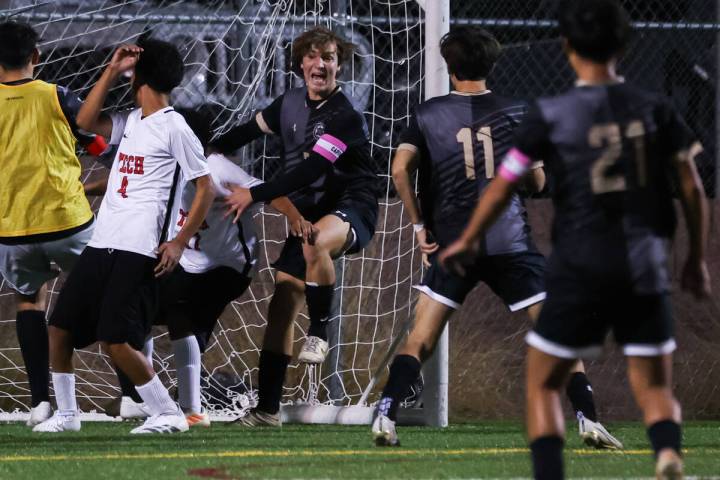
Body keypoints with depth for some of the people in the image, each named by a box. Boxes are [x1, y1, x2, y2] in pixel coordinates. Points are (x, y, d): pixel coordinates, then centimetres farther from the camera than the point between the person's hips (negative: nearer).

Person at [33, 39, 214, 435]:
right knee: (60, 328, 8)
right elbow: (86, 121, 14)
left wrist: (179, 243, -13)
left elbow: (206, 188, -7)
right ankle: (66, 414, 21)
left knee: (116, 341, -16)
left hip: (139, 251, -8)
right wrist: (112, 70, 7)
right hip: (101, 245, 8)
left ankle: (168, 414, -4)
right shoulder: (131, 122, 15)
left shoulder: (175, 128, -7)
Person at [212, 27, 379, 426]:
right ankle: (267, 409, 6)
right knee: (282, 303, -1)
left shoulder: (345, 118, -18)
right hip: (308, 211, 7)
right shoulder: (290, 103, 4)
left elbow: (309, 171, -27)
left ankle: (319, 334, -25)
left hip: (350, 209, -7)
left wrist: (254, 195, -28)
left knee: (316, 242, -42)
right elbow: (250, 130, 21)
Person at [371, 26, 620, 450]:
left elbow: (401, 168, -6)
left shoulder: (430, 114, 5)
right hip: (511, 241, 0)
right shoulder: (517, 112, 4)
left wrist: (419, 225, 3)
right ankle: (588, 419, -5)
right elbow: (537, 182, 5)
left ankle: (385, 417, -9)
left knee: (420, 340, 6)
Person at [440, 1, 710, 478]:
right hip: (646, 270, 2)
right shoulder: (656, 109, 2)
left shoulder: (551, 115, -5)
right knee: (656, 391, 9)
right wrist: (697, 259, 16)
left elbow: (502, 187, 1)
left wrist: (467, 242, 17)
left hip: (580, 270, -2)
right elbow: (692, 189, 4)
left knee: (543, 386, 13)